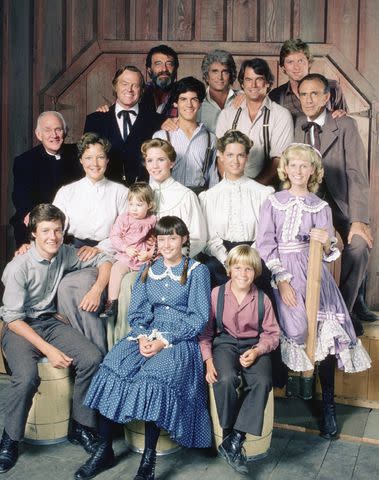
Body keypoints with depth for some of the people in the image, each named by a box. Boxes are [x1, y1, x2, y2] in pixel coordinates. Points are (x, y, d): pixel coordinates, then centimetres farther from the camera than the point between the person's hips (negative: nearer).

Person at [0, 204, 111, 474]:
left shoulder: (65, 254, -4)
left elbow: (104, 261, 9)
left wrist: (97, 289, -12)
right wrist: (48, 349, -23)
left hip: (51, 322, 5)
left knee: (93, 358, -19)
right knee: (27, 376, -33)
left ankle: (82, 428, 0)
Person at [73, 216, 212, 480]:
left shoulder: (197, 271, 2)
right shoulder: (149, 269, 16)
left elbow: (199, 318, -4)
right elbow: (136, 312, 13)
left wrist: (164, 341, -15)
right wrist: (142, 337, -9)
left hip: (181, 339, -4)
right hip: (147, 334, 4)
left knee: (154, 374, -33)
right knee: (112, 366, -24)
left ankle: (149, 458, -22)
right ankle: (105, 449, -15)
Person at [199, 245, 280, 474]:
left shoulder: (262, 299, 3)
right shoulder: (217, 294, 0)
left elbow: (272, 333, 6)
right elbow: (205, 330, 2)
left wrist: (257, 351, -13)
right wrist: (208, 360, -9)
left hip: (253, 346, 1)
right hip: (225, 343, -1)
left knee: (262, 382, -29)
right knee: (225, 379, -34)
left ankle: (234, 440, -19)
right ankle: (230, 434, -10)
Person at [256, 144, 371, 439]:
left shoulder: (321, 207, 14)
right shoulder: (273, 203, 9)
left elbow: (329, 253, 9)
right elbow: (265, 245, 0)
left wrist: (326, 242, -16)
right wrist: (282, 281, -13)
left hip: (313, 268, 1)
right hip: (282, 270, -1)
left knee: (328, 327, -18)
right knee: (298, 323, -26)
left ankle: (328, 403, -8)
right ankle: (304, 375, 2)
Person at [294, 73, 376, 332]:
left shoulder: (346, 126, -7)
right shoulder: (297, 126, 2)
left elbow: (357, 174, -13)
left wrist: (359, 220, -22)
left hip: (342, 201, -2)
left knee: (359, 244, -25)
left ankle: (345, 309, -8)